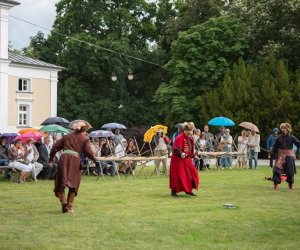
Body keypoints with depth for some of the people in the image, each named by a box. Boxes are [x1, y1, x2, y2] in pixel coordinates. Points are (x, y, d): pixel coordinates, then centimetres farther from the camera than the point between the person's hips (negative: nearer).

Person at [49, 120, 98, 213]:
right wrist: (94, 159, 11)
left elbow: (55, 146, 20)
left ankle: (63, 201, -14)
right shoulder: (85, 139, 11)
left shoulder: (66, 137, 22)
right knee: (73, 185, 10)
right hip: (75, 160, -2)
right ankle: (69, 207, 8)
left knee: (60, 183, 7)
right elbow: (88, 151, -2)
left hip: (64, 158, 2)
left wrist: (51, 157, 32)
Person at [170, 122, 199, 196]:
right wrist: (181, 153, -41)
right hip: (178, 160, -8)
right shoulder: (179, 138, -19)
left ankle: (188, 190, 17)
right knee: (178, 175, -6)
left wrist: (193, 155, 19)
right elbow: (176, 149, -27)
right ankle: (173, 191, 7)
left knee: (193, 173, 5)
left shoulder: (190, 138, 8)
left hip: (187, 159, 8)